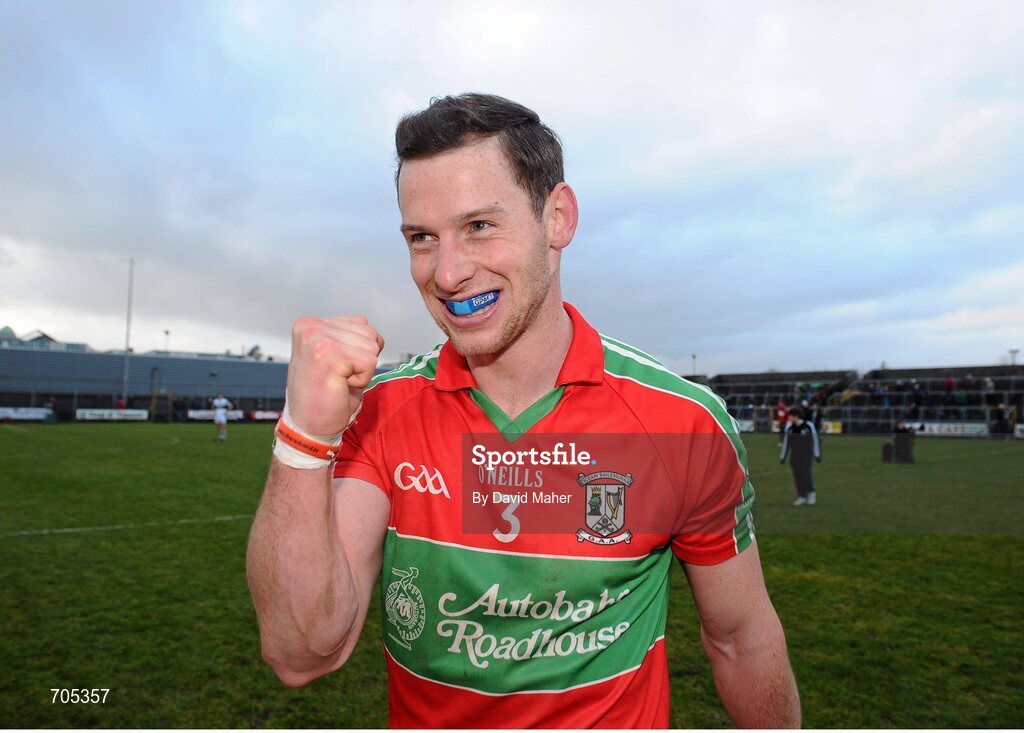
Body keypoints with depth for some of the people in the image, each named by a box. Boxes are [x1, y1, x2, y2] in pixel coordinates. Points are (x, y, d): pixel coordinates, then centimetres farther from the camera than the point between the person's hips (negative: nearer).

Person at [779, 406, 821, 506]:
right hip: (794, 456, 4)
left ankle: (811, 493, 20)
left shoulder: (808, 426, -10)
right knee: (797, 476, 3)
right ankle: (802, 497, 13)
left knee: (806, 474, -6)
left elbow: (815, 440, -6)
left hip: (806, 455, -4)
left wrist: (817, 455, -6)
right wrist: (782, 456, 11)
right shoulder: (790, 428, 2)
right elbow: (786, 442, 9)